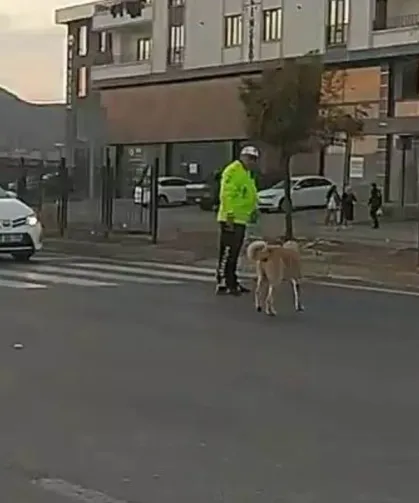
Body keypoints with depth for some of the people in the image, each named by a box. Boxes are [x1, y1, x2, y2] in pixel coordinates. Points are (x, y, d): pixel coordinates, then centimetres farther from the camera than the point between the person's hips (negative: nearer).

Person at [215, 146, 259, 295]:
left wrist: (253, 209, 15)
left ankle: (232, 282, 23)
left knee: (234, 253, 15)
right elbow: (226, 194, -20)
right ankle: (222, 284, -10)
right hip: (231, 219, -10)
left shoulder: (247, 173, 20)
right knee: (227, 252, -11)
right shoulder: (233, 171, -13)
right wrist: (230, 214, -24)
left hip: (241, 219, 10)